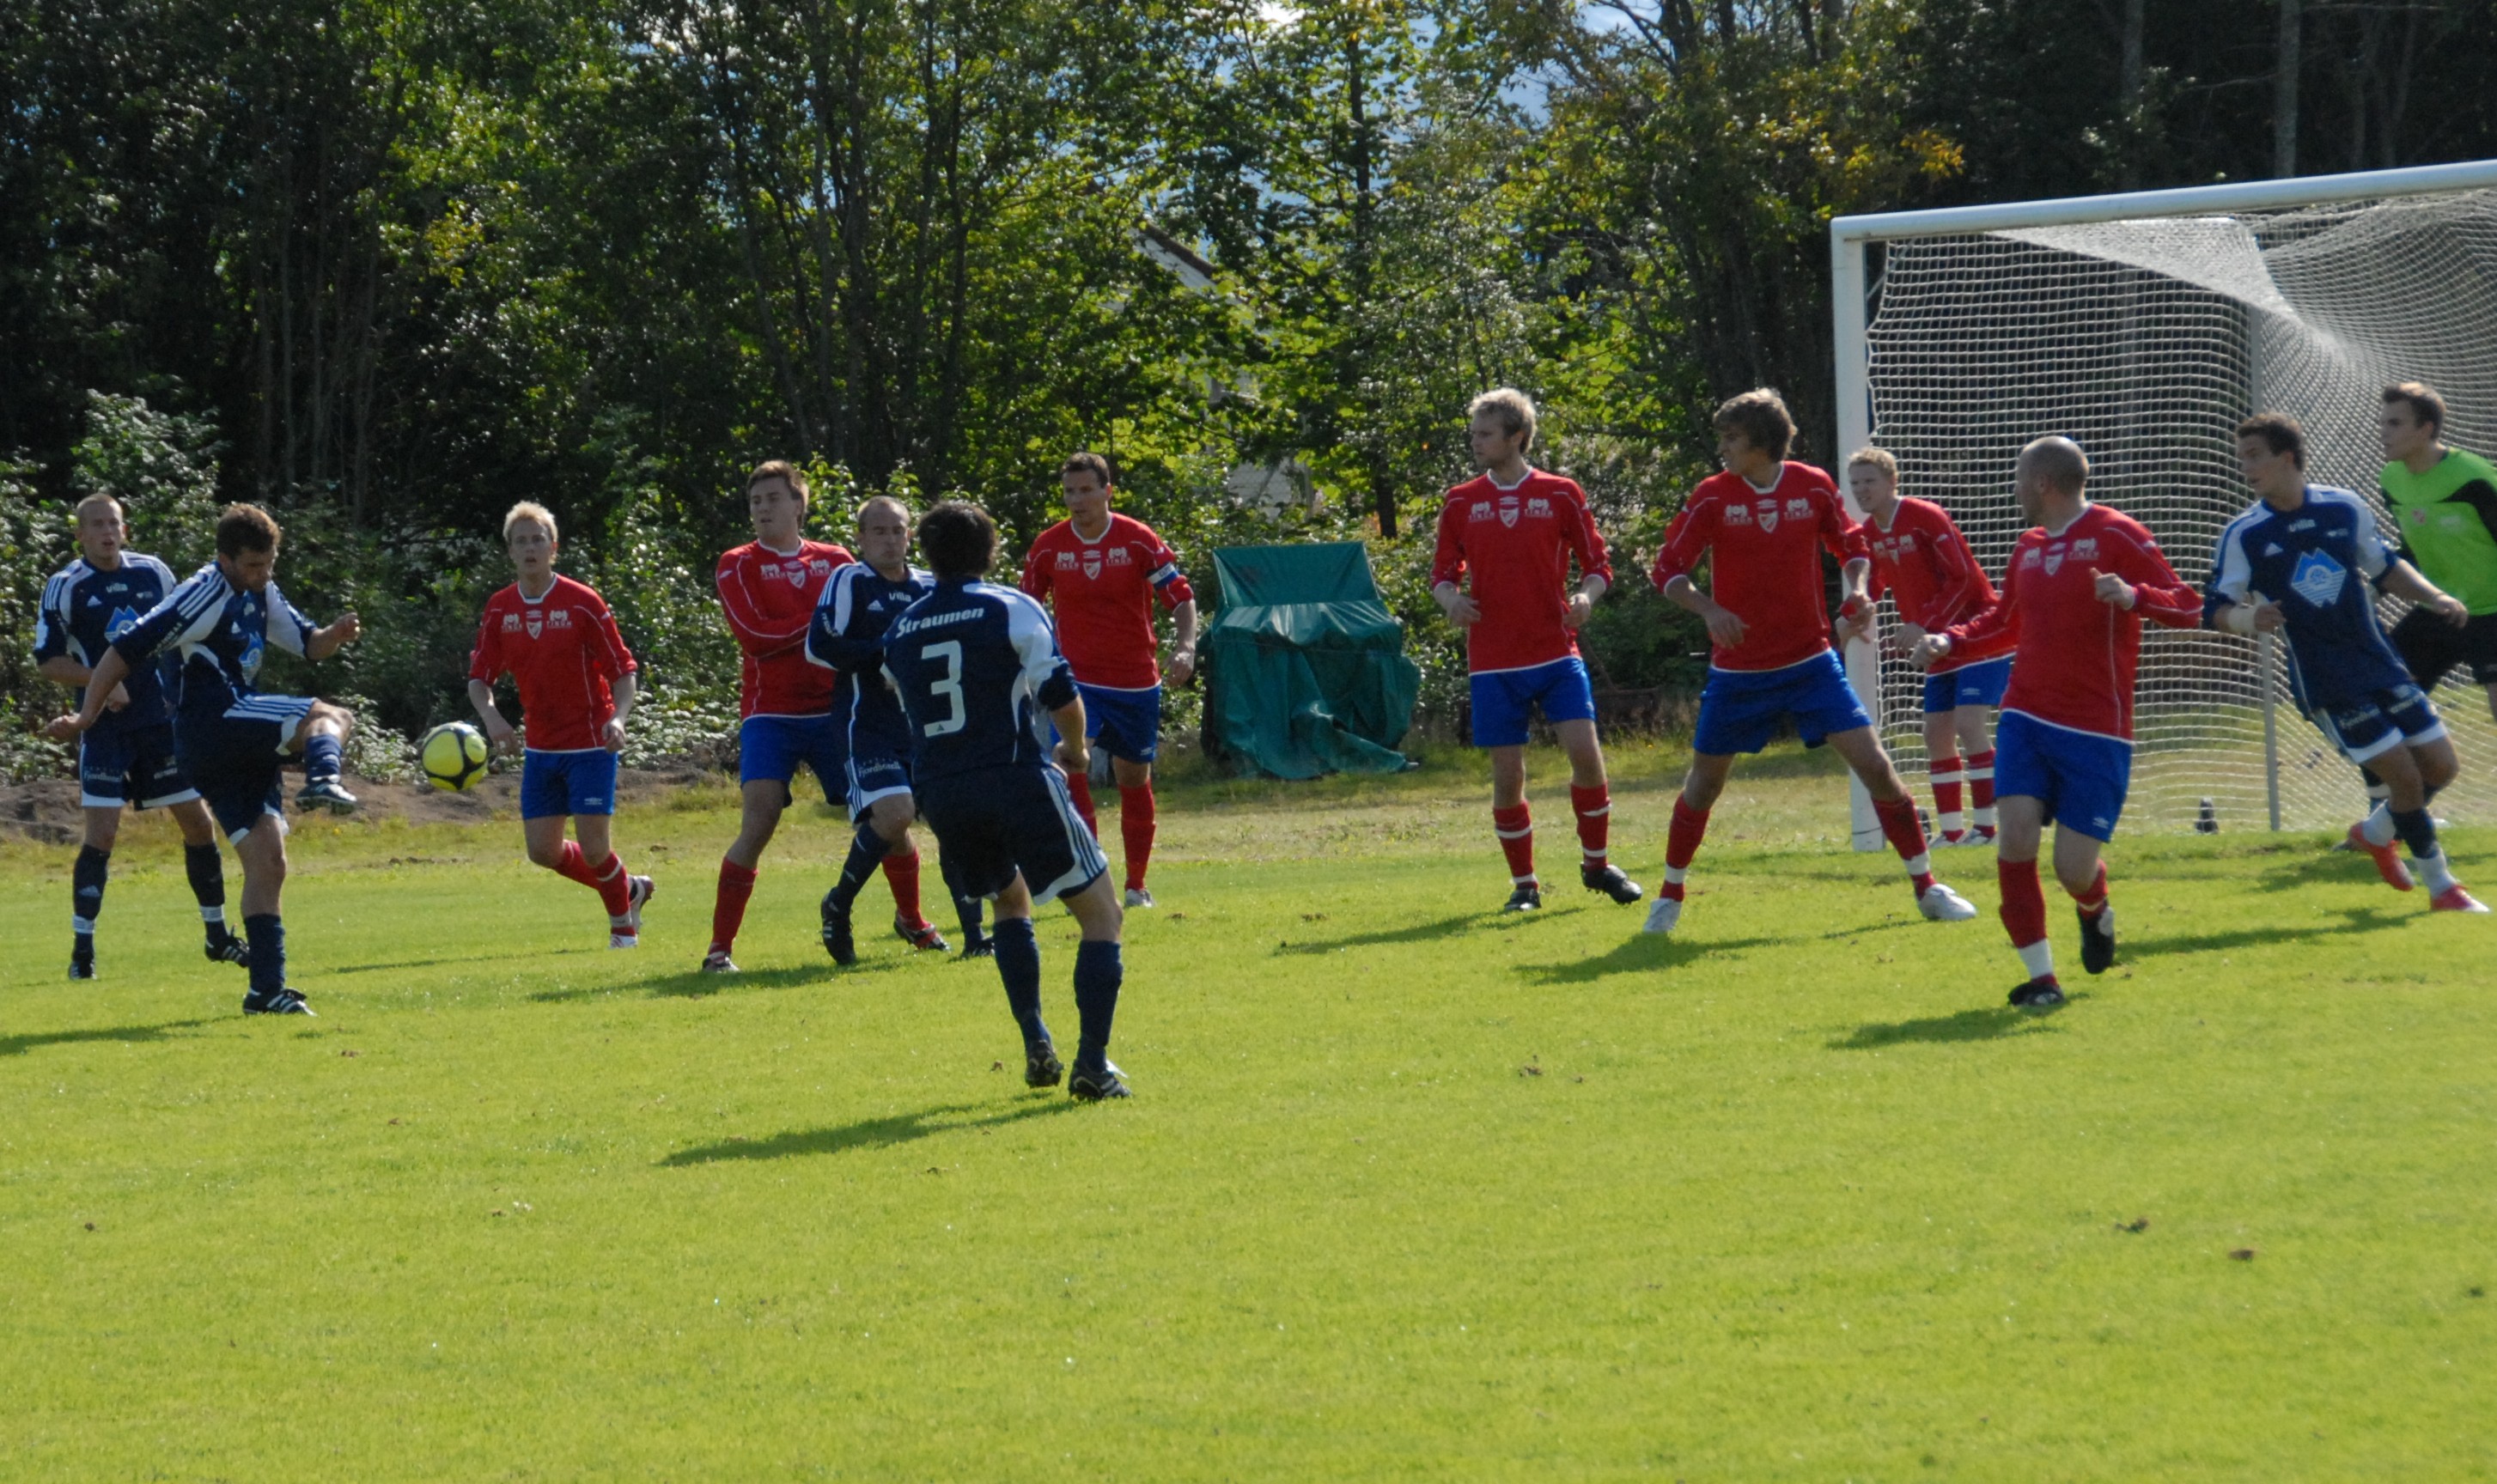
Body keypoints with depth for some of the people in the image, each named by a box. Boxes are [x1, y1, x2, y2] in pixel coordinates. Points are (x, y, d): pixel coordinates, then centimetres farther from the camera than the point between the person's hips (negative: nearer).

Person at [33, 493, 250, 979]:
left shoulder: (154, 574, 5)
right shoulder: (66, 587, -6)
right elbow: (46, 661, -5)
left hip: (162, 721, 4)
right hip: (106, 726, -4)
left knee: (198, 823, 6)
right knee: (101, 833, -12)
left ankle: (219, 937, 19)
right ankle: (82, 949, -3)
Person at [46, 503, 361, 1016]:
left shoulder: (261, 593, 15)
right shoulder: (203, 595, -12)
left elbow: (307, 644, 23)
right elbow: (126, 650, -14)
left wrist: (335, 635, -1)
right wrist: (86, 717, -17)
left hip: (240, 745, 8)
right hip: (212, 719, -8)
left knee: (267, 859, 2)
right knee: (333, 718, -13)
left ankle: (268, 988, 0)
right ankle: (323, 779, -44)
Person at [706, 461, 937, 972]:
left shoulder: (835, 561, 11)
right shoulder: (739, 565, 1)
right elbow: (754, 635, -11)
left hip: (834, 711, 3)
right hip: (771, 713, -3)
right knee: (759, 823, -17)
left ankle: (914, 922, 27)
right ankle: (720, 946, -11)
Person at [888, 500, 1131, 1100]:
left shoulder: (899, 632, 12)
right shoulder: (1013, 610, -2)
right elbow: (1061, 695, -6)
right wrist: (1076, 751, 14)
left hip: (940, 795, 5)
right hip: (1017, 781, -5)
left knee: (1011, 901, 30)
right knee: (1101, 915, 4)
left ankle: (1037, 1046, 19)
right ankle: (1092, 1063, -9)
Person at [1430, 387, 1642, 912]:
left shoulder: (1560, 495, 2)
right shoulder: (1460, 504, 7)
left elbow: (1597, 564, 6)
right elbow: (1443, 573, 13)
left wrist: (1585, 597, -15)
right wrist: (1450, 599, -10)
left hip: (1557, 653, -1)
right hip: (1494, 663, 1)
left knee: (1586, 754, -13)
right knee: (1507, 776, -1)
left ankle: (1597, 864, 7)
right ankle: (1524, 884, 14)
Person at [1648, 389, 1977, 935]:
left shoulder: (1814, 486, -3)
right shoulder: (1711, 497, -7)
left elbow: (1851, 546, 12)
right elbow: (1668, 571, -6)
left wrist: (1856, 587, -9)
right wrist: (1708, 609, -25)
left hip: (1811, 662, 0)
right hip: (1738, 670, 0)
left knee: (1875, 766, -8)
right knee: (1703, 783, 7)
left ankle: (1927, 888, 3)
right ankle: (1670, 895, 27)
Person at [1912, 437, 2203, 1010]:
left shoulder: (2115, 536, -7)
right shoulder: (2028, 547, 14)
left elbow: (2189, 608, -11)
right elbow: (2004, 617, 29)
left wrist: (2132, 596, -30)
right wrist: (1948, 640, 11)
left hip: (2096, 729, -5)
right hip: (2027, 717, 5)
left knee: (2075, 869, -6)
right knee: (2016, 834, -15)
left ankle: (2096, 913, 33)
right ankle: (2040, 977, -7)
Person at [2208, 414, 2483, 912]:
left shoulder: (2346, 508, 1)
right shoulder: (2244, 535, -8)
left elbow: (2384, 568, 15)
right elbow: (2215, 608, -8)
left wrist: (2434, 598, 1)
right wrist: (2247, 617, -30)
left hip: (2380, 665, 5)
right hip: (2325, 684, -5)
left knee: (2441, 766, 5)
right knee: (2404, 774, -10)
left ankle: (2375, 832, 32)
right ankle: (2442, 888, 8)